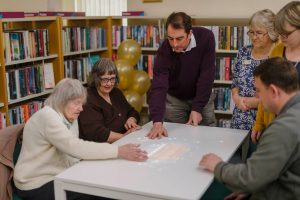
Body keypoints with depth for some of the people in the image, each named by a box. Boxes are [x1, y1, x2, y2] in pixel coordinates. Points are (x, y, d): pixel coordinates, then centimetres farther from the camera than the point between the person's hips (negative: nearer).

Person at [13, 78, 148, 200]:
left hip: (57, 176, 8)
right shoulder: (47, 117, -23)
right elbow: (75, 147, -34)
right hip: (36, 184, -8)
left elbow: (72, 151, 1)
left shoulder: (70, 117, 5)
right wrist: (119, 152, -38)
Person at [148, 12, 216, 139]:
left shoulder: (206, 38, -25)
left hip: (203, 96, 1)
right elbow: (158, 86, -32)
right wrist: (157, 122, -43)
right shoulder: (165, 50, -25)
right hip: (175, 99, 0)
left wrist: (197, 108, -23)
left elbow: (206, 76, -23)